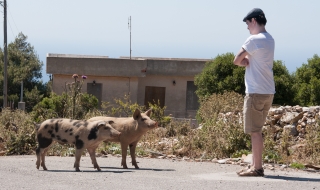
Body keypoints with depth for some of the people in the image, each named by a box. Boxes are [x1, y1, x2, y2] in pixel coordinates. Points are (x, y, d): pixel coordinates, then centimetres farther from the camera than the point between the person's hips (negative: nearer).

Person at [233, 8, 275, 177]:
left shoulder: (255, 39, -13)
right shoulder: (269, 40, 15)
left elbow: (236, 61, -9)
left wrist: (243, 61, 7)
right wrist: (247, 61, -3)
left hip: (256, 92, -9)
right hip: (268, 92, 9)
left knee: (255, 132, -5)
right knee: (256, 131, 15)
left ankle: (257, 168, -4)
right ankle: (254, 166, 19)